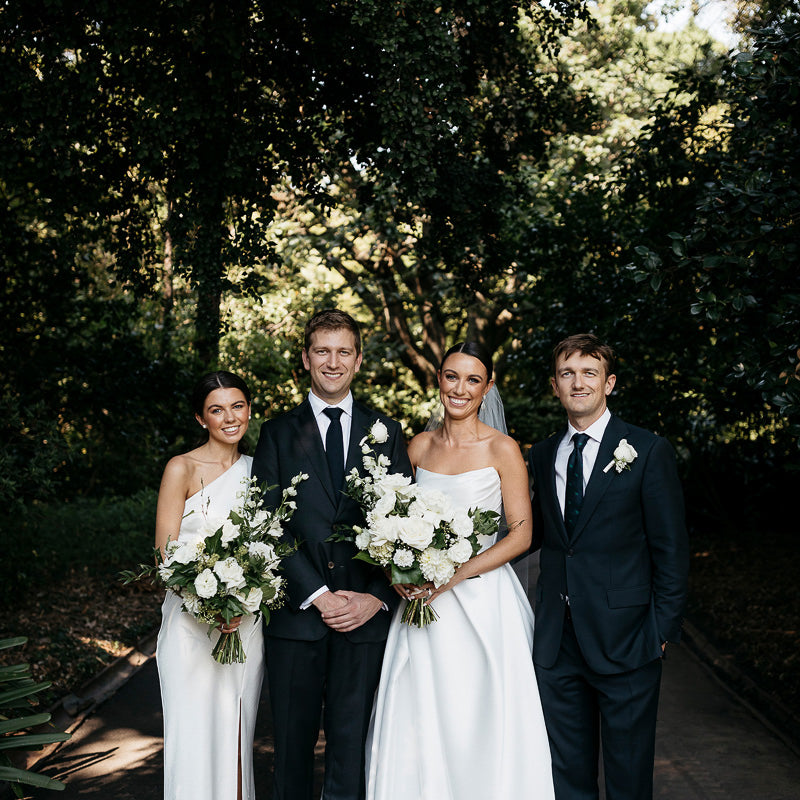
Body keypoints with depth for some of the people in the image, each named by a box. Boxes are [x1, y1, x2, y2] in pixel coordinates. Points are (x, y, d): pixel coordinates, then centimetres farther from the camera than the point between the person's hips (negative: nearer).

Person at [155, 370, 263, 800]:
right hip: (193, 623, -4)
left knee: (237, 737, 11)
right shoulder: (183, 469, -6)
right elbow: (165, 555, -9)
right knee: (195, 737, -1)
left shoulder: (256, 468, 9)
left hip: (247, 624, 4)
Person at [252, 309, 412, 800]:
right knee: (292, 746, 8)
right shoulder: (278, 433, 7)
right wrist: (317, 594, -11)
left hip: (366, 614, 0)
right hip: (297, 614, 0)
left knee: (352, 750, 5)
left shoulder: (386, 433, 10)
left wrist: (376, 598, -8)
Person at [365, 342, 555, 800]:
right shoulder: (420, 446, 8)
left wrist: (456, 575, -16)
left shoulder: (502, 449, -5)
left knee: (479, 720, -1)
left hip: (483, 597, -3)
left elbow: (521, 533, -7)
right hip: (423, 596, 4)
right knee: (419, 718, 5)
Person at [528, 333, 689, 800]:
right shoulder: (543, 455, 10)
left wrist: (664, 629, -9)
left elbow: (672, 550, -5)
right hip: (557, 640, 4)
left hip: (624, 639, -4)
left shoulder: (649, 452, -5)